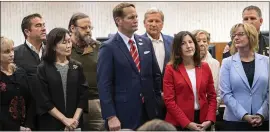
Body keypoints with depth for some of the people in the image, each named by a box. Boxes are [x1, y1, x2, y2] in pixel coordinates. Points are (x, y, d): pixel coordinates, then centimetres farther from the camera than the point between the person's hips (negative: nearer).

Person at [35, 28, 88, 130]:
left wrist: (75, 119, -11)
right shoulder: (43, 69, -3)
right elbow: (44, 101, -8)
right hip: (51, 124, -2)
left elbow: (83, 96, 1)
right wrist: (65, 120, -12)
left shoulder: (77, 67, 5)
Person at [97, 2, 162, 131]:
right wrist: (110, 116, -16)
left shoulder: (146, 42, 9)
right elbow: (104, 85, -11)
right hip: (124, 113, -5)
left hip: (149, 110, 5)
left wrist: (157, 101, 10)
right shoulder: (108, 47, -8)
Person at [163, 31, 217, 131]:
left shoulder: (205, 67, 7)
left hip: (203, 122, 3)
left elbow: (212, 96, 8)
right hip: (179, 123, -3)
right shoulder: (171, 69, -4)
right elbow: (169, 100, -8)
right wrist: (187, 123, -15)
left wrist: (209, 120, -6)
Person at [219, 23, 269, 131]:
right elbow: (225, 93, -5)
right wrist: (244, 115, -13)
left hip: (262, 120, 1)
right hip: (235, 120, -1)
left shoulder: (266, 61, 5)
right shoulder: (227, 63, 1)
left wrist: (261, 114, -11)